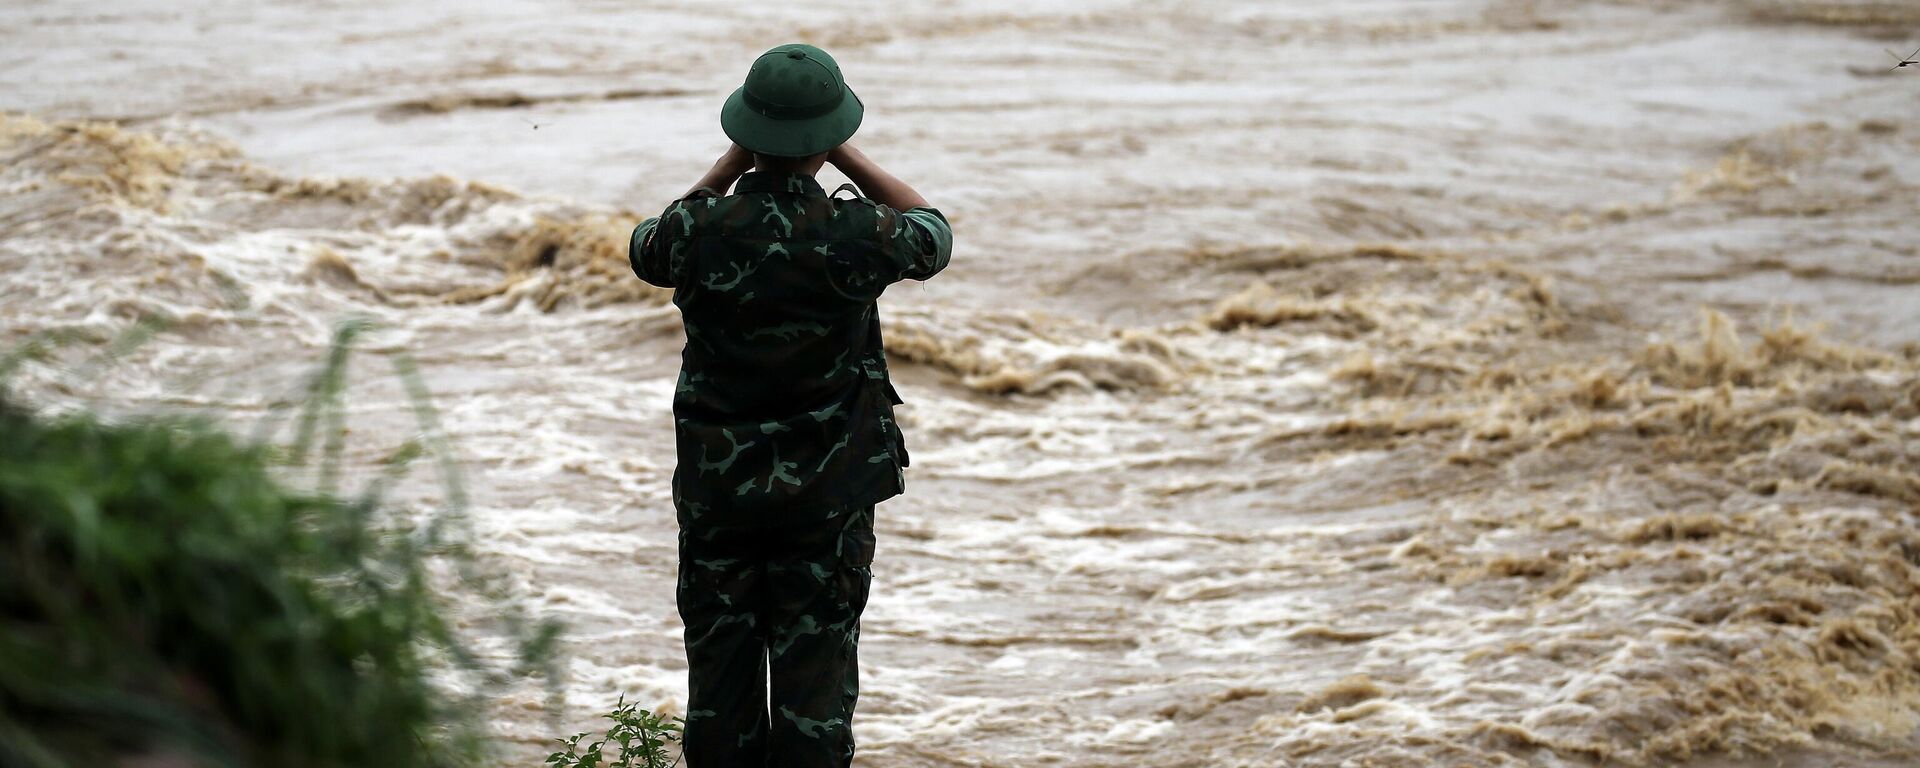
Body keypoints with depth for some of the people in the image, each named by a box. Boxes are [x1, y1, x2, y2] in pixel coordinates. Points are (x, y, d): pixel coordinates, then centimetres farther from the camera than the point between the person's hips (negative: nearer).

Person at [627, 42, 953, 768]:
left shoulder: (702, 230, -10)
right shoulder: (855, 235, -14)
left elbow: (645, 249, 16)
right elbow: (932, 232, 9)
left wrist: (728, 168, 10)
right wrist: (848, 158, 8)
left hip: (716, 490, 2)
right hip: (828, 492, -1)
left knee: (720, 678, 10)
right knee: (815, 680, 4)